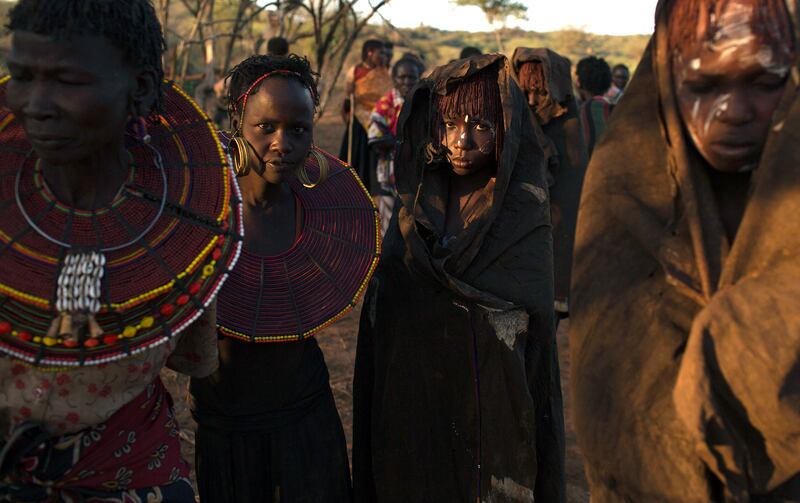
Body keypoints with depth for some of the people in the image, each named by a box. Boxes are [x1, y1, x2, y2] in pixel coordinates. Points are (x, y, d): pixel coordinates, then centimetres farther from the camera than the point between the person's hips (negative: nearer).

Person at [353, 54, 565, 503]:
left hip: (493, 413, -3)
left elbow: (538, 334, -9)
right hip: (411, 413, 3)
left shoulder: (525, 218, -9)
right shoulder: (414, 206, 1)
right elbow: (380, 320, 5)